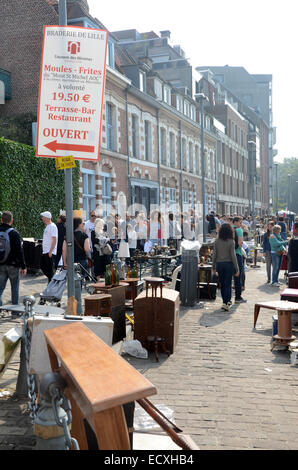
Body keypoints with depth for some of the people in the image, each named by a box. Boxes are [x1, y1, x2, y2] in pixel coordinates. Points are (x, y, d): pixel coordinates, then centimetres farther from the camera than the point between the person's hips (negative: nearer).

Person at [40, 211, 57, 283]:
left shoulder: (52, 226, -15)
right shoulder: (47, 226, 16)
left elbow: (54, 240, -22)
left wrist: (50, 252, -24)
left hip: (50, 252, -10)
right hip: (45, 252, 10)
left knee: (50, 269, -5)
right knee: (42, 266, 14)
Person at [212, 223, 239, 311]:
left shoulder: (217, 241, -1)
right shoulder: (231, 242, -9)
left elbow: (214, 255, 1)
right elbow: (233, 256, -10)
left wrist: (213, 267, 11)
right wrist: (237, 269, -5)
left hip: (219, 264, 3)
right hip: (229, 264, -3)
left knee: (222, 284, 14)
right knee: (228, 284, 2)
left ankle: (226, 301, 26)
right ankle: (226, 303, -4)